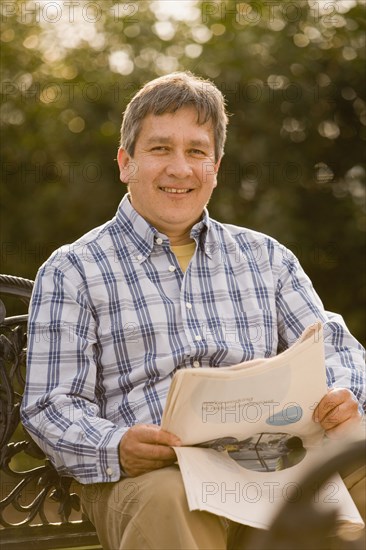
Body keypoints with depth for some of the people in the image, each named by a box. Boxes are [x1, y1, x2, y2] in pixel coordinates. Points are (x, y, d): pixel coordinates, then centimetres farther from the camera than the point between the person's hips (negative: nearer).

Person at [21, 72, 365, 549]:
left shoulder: (266, 258, 24)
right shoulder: (71, 272, 11)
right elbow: (52, 406, 2)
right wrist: (116, 449, -20)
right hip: (150, 475, -3)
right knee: (167, 503, -41)